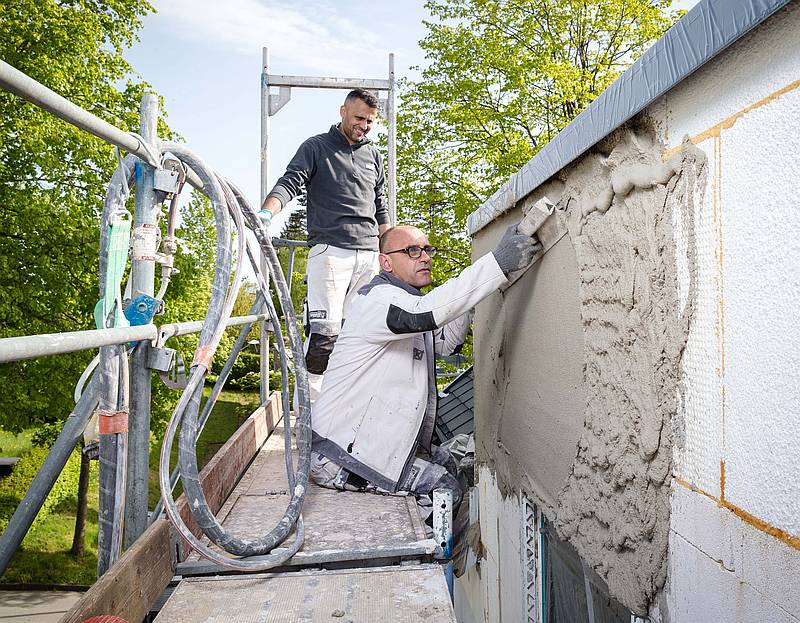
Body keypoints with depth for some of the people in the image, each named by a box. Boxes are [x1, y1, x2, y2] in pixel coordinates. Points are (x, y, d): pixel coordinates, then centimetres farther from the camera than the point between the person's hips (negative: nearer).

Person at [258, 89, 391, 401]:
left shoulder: (373, 155, 22)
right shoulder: (316, 147, 7)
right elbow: (290, 182, -7)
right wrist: (266, 212, -28)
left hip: (369, 256, 5)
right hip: (330, 251, -5)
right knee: (325, 331, -14)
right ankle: (312, 402, -6)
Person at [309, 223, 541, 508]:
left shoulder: (403, 299, 14)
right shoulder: (378, 297, -19)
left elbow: (445, 343, 22)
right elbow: (423, 313, -40)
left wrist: (466, 302, 6)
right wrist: (498, 262, -43)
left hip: (371, 439, 10)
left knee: (444, 462, 19)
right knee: (446, 489, -8)